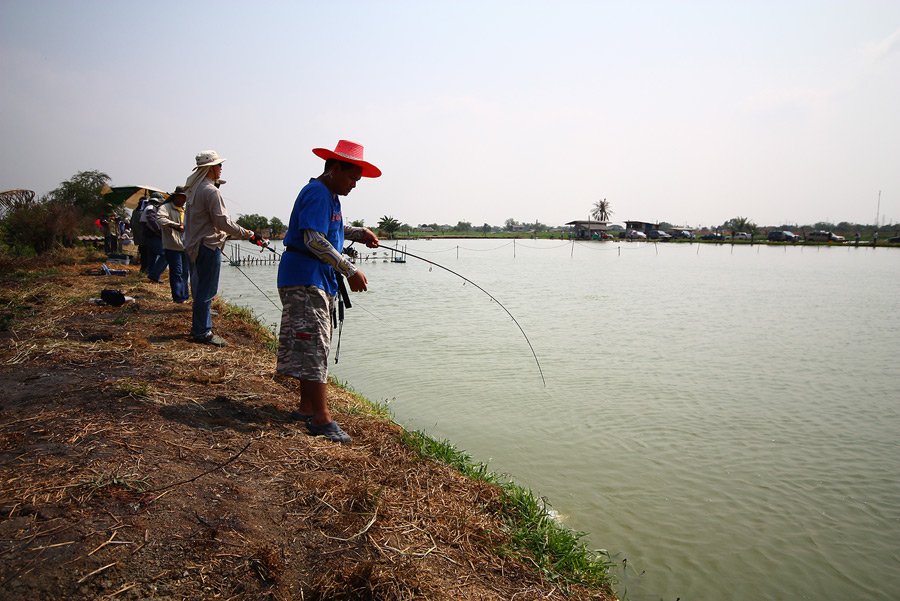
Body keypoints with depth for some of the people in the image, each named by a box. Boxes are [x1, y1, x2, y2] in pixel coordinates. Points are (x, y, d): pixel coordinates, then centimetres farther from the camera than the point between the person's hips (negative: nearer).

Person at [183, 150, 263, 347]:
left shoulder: (193, 189, 14)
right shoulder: (210, 190, -16)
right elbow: (222, 221, -20)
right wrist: (248, 234, -14)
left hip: (194, 244, 10)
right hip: (209, 244, -10)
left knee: (200, 288, 17)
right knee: (207, 290, -5)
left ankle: (199, 327, 26)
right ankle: (202, 332, 0)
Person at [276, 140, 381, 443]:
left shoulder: (331, 196, 18)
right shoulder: (317, 193, -15)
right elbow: (313, 239, -26)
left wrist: (359, 233, 21)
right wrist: (350, 271, -26)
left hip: (320, 279, 11)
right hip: (304, 278, -11)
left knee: (315, 347, 13)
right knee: (314, 347, -11)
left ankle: (307, 408, 22)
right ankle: (321, 418, -10)